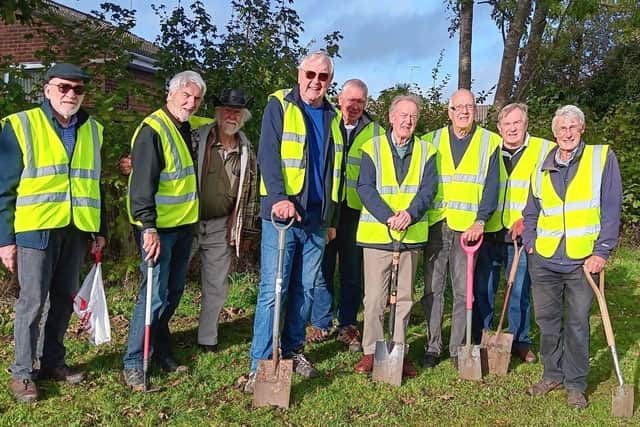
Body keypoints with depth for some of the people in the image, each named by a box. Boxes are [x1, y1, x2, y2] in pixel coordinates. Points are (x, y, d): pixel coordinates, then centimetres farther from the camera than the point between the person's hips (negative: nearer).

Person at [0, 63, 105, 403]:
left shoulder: (93, 130, 10)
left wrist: (100, 230, 12)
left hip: (76, 230, 5)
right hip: (36, 228, -4)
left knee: (64, 298, 12)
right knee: (32, 302, 0)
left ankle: (53, 362, 26)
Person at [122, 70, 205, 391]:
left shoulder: (187, 129, 12)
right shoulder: (152, 130, -15)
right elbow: (142, 184, -22)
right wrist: (149, 227, -28)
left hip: (184, 225, 9)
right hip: (158, 228, -9)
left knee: (173, 292, 15)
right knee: (155, 295, -9)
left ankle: (160, 351, 30)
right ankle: (133, 363, 3)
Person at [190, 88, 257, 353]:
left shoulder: (247, 151, 5)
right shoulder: (196, 139, -7)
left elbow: (249, 192, 11)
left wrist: (243, 231, 12)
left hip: (221, 228, 3)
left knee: (217, 286, 11)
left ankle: (207, 339, 27)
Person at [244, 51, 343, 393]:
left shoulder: (332, 117, 14)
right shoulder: (280, 106, -2)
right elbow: (268, 155, -12)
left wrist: (333, 217, 16)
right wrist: (278, 198, -26)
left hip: (317, 219, 5)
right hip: (282, 214, -5)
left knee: (305, 289, 12)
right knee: (273, 290, -5)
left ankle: (293, 350, 27)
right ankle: (260, 364, 3)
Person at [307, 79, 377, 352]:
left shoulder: (374, 132, 7)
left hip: (357, 211, 0)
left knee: (352, 274, 8)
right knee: (323, 270, 5)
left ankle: (347, 326, 20)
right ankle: (321, 324, 18)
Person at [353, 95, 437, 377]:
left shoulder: (426, 151, 9)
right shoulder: (372, 147, 2)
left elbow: (428, 188, -1)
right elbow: (365, 187, -7)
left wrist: (410, 214, -19)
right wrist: (388, 217, -20)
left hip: (412, 235, 3)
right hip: (376, 234, -2)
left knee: (405, 297, 10)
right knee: (374, 298, 2)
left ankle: (399, 350, 22)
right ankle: (371, 351, 14)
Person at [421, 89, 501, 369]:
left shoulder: (490, 142, 6)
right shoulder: (431, 141, 11)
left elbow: (491, 186, 0)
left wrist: (480, 221, -12)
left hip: (468, 228, -1)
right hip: (434, 226, 2)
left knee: (463, 291, 3)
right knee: (432, 289, 5)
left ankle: (458, 348, 14)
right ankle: (432, 346, 15)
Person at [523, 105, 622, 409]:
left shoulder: (602, 158, 0)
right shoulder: (542, 167, 12)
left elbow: (611, 209, -5)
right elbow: (531, 212, 18)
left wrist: (602, 251, -11)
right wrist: (529, 243, 3)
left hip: (582, 260, -3)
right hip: (544, 260, 4)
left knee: (577, 323, 4)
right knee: (547, 320, 11)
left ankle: (575, 384, 17)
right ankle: (552, 374, 27)